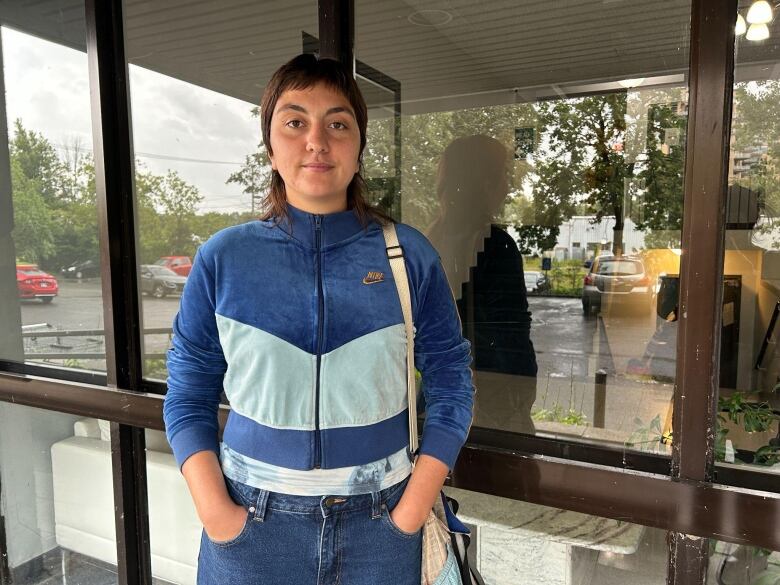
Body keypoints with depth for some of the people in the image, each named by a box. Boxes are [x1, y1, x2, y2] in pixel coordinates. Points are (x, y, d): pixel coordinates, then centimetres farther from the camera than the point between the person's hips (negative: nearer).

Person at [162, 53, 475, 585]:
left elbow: (451, 381, -2)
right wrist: (215, 510, -8)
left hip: (379, 523, 0)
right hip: (252, 525, 1)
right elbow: (189, 395, 1)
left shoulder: (410, 255, -6)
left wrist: (415, 507, -7)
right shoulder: (222, 257, -4)